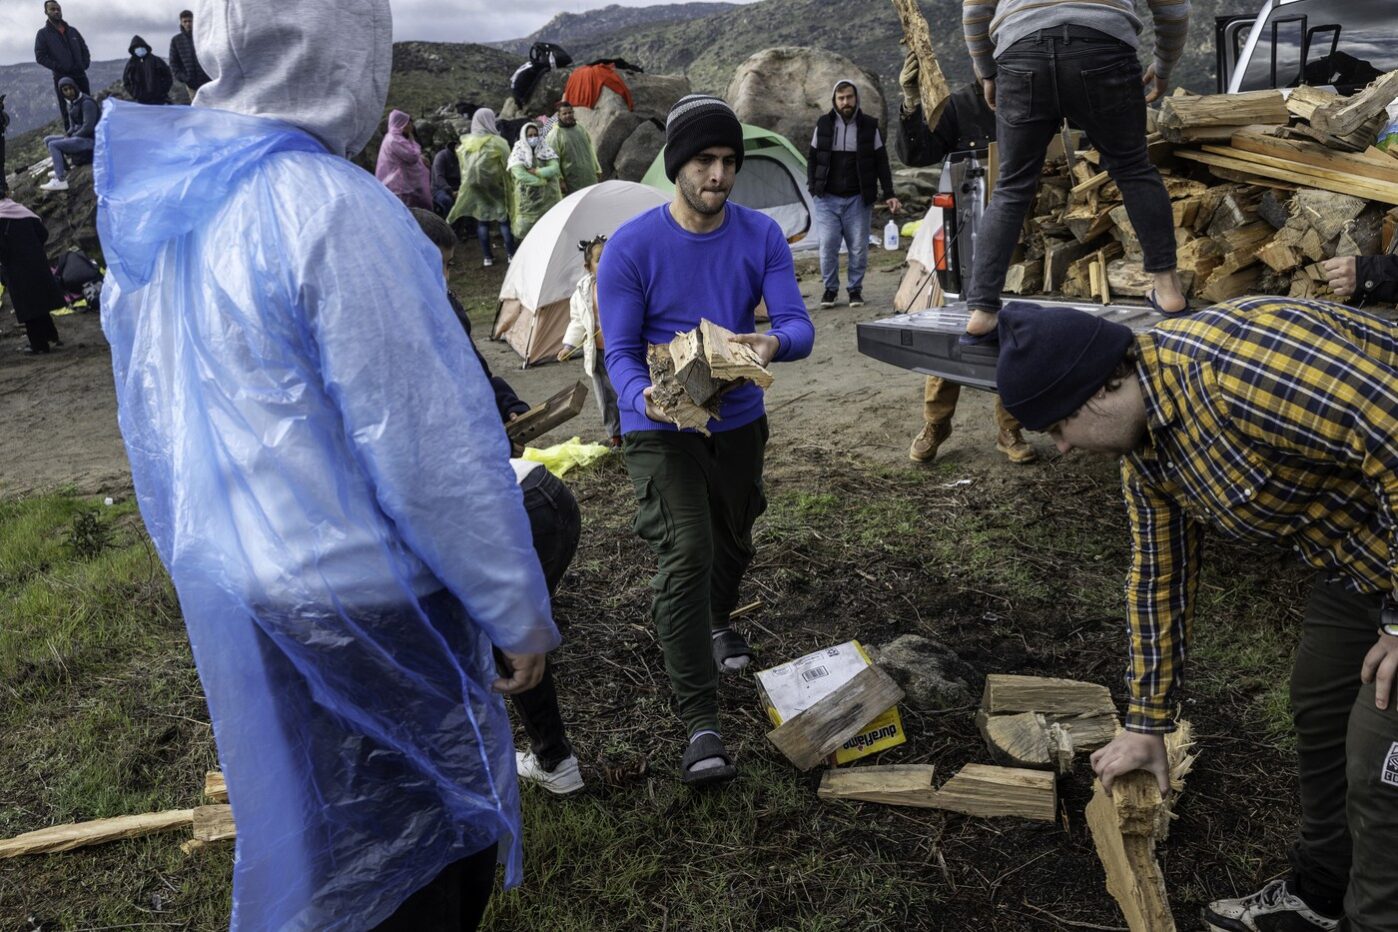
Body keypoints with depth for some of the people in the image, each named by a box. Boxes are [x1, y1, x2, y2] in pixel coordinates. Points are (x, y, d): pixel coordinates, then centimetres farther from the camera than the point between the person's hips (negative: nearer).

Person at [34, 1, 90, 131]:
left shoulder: (72, 31, 14)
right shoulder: (43, 34, 1)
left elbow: (84, 49, 18)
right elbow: (40, 56, -5)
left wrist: (85, 64, 0)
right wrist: (57, 67, -16)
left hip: (80, 75, 4)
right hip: (61, 77, -4)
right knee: (67, 110, -4)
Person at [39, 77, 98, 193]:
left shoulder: (87, 103, -16)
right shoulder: (71, 104, 11)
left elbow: (88, 127, -22)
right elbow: (73, 126, 18)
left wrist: (71, 137, -13)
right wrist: (67, 135, -4)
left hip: (90, 139, -10)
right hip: (79, 136, 10)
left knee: (53, 145, -19)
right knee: (48, 140, 12)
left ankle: (60, 181, -20)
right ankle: (63, 170, 7)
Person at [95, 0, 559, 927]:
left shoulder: (155, 204, 4)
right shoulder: (334, 209, -22)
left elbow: (161, 425, 12)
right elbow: (433, 450, -23)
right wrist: (520, 613, -12)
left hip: (224, 591, 8)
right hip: (360, 609, -8)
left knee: (313, 828, 28)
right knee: (418, 855, 14)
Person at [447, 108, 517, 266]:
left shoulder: (465, 143, 0)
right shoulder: (498, 143, -12)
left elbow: (464, 168, 7)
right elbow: (507, 165, -7)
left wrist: (468, 182, 16)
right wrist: (508, 184, 4)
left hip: (475, 186, 3)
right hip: (495, 185, -3)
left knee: (482, 220, 8)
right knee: (504, 219, 6)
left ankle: (487, 256, 9)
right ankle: (511, 254, 7)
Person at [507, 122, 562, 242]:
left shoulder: (546, 150, 7)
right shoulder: (518, 154, -3)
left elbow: (555, 168, -6)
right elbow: (520, 175, -17)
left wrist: (536, 172, -15)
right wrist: (543, 181, -13)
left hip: (548, 197, 3)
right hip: (527, 199, -3)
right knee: (527, 230, -5)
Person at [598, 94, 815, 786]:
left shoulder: (761, 235, -5)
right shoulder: (632, 247, -15)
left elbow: (799, 323, -10)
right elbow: (620, 351, -14)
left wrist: (775, 344, -35)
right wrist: (644, 399, -36)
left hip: (738, 419, 5)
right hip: (661, 427, -4)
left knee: (732, 541, 22)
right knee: (687, 554, -18)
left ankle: (715, 623, 56)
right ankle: (700, 726, -13)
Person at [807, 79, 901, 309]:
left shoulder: (869, 126, 3)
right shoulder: (823, 125, 5)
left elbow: (881, 162, 5)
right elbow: (812, 159, 11)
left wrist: (888, 194, 0)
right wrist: (813, 188, 0)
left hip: (858, 199, 0)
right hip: (828, 198, 0)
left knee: (859, 247, 1)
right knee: (828, 245, -3)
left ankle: (855, 288, 15)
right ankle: (830, 288, 12)